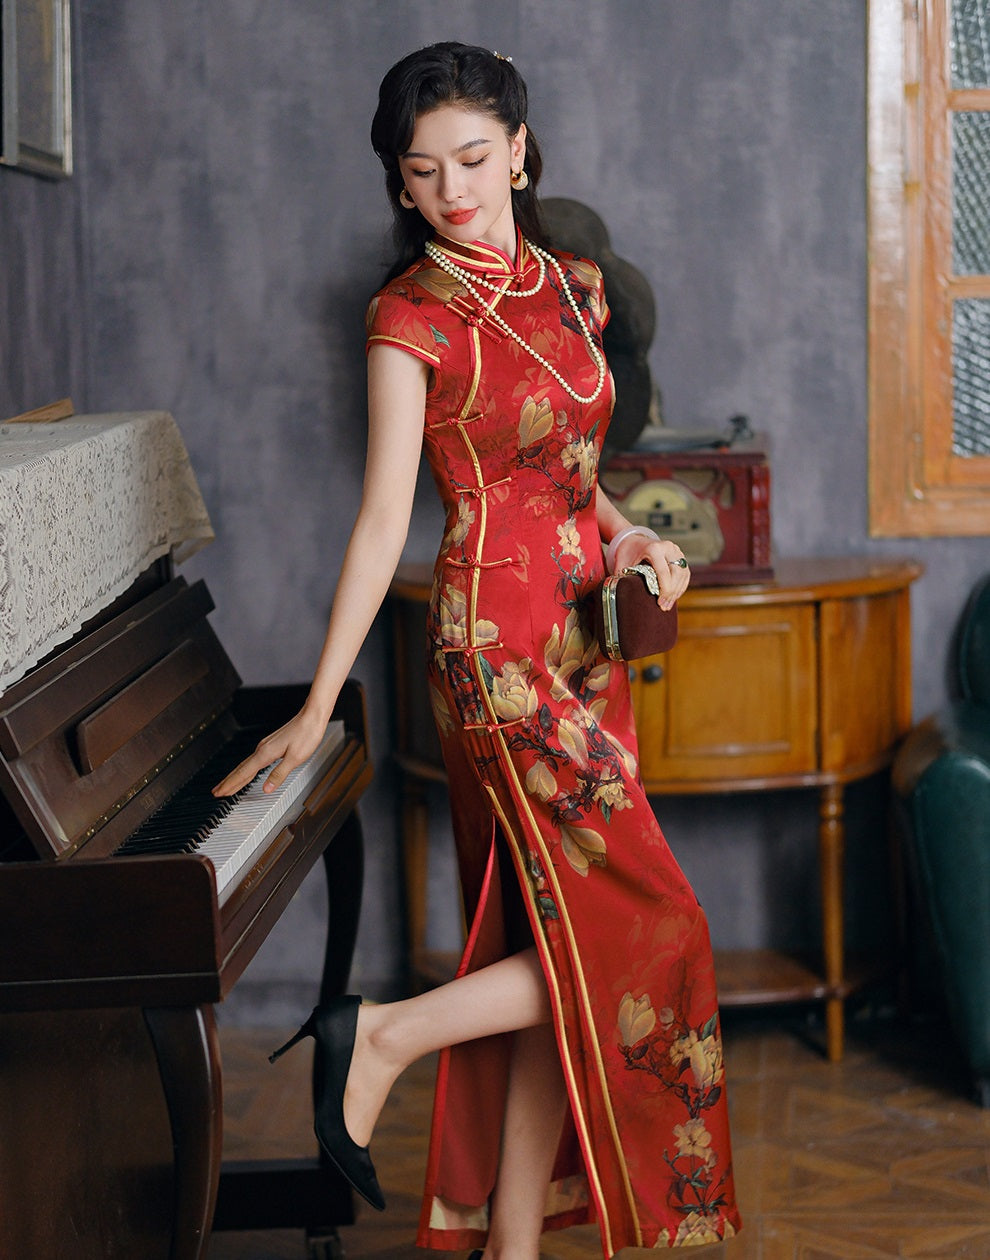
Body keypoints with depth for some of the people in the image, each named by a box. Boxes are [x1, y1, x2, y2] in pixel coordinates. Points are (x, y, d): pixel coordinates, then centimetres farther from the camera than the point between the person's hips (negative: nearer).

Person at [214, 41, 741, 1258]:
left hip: (584, 641, 7)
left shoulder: (570, 285, 12)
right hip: (502, 644, -7)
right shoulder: (413, 315, -8)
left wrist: (628, 537, 2)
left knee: (559, 944, 7)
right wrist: (316, 710, -14)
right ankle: (382, 1036, 3)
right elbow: (382, 522, -11)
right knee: (640, 929, -9)